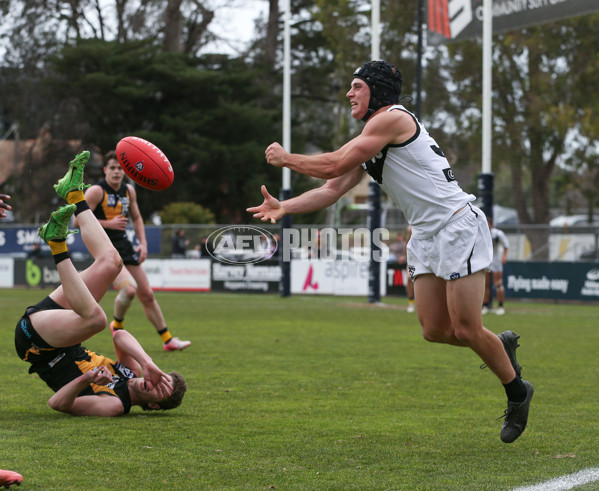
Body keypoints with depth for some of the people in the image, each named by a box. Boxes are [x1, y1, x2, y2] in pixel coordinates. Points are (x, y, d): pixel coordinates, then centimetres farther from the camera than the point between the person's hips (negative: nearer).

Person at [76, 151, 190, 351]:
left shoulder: (129, 191, 9)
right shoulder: (96, 191, -12)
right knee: (129, 288, -26)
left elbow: (136, 218, 23)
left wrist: (143, 243, 10)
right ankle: (117, 325, 4)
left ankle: (168, 340, 17)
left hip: (124, 246, 7)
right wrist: (108, 223, -19)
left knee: (147, 295, 7)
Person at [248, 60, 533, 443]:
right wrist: (284, 207, 1)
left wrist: (286, 159, 0)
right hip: (425, 235, 9)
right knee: (435, 330, 2)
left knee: (465, 329, -10)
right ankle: (502, 345, 26)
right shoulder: (369, 144, 18)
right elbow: (333, 189, 14)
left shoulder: (393, 118, -12)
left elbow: (333, 166, -14)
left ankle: (517, 391, 10)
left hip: (458, 225, -9)